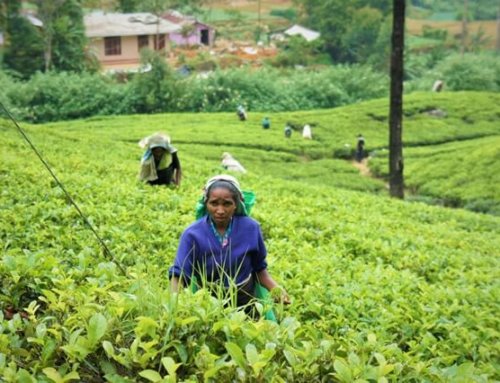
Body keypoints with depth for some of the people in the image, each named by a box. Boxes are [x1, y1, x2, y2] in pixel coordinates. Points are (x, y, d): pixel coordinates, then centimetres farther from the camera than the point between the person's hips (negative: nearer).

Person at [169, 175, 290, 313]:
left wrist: (275, 288, -15)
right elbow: (179, 274, -19)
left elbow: (259, 268, 2)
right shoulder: (193, 234, -13)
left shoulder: (251, 228, -9)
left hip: (245, 301, 1)